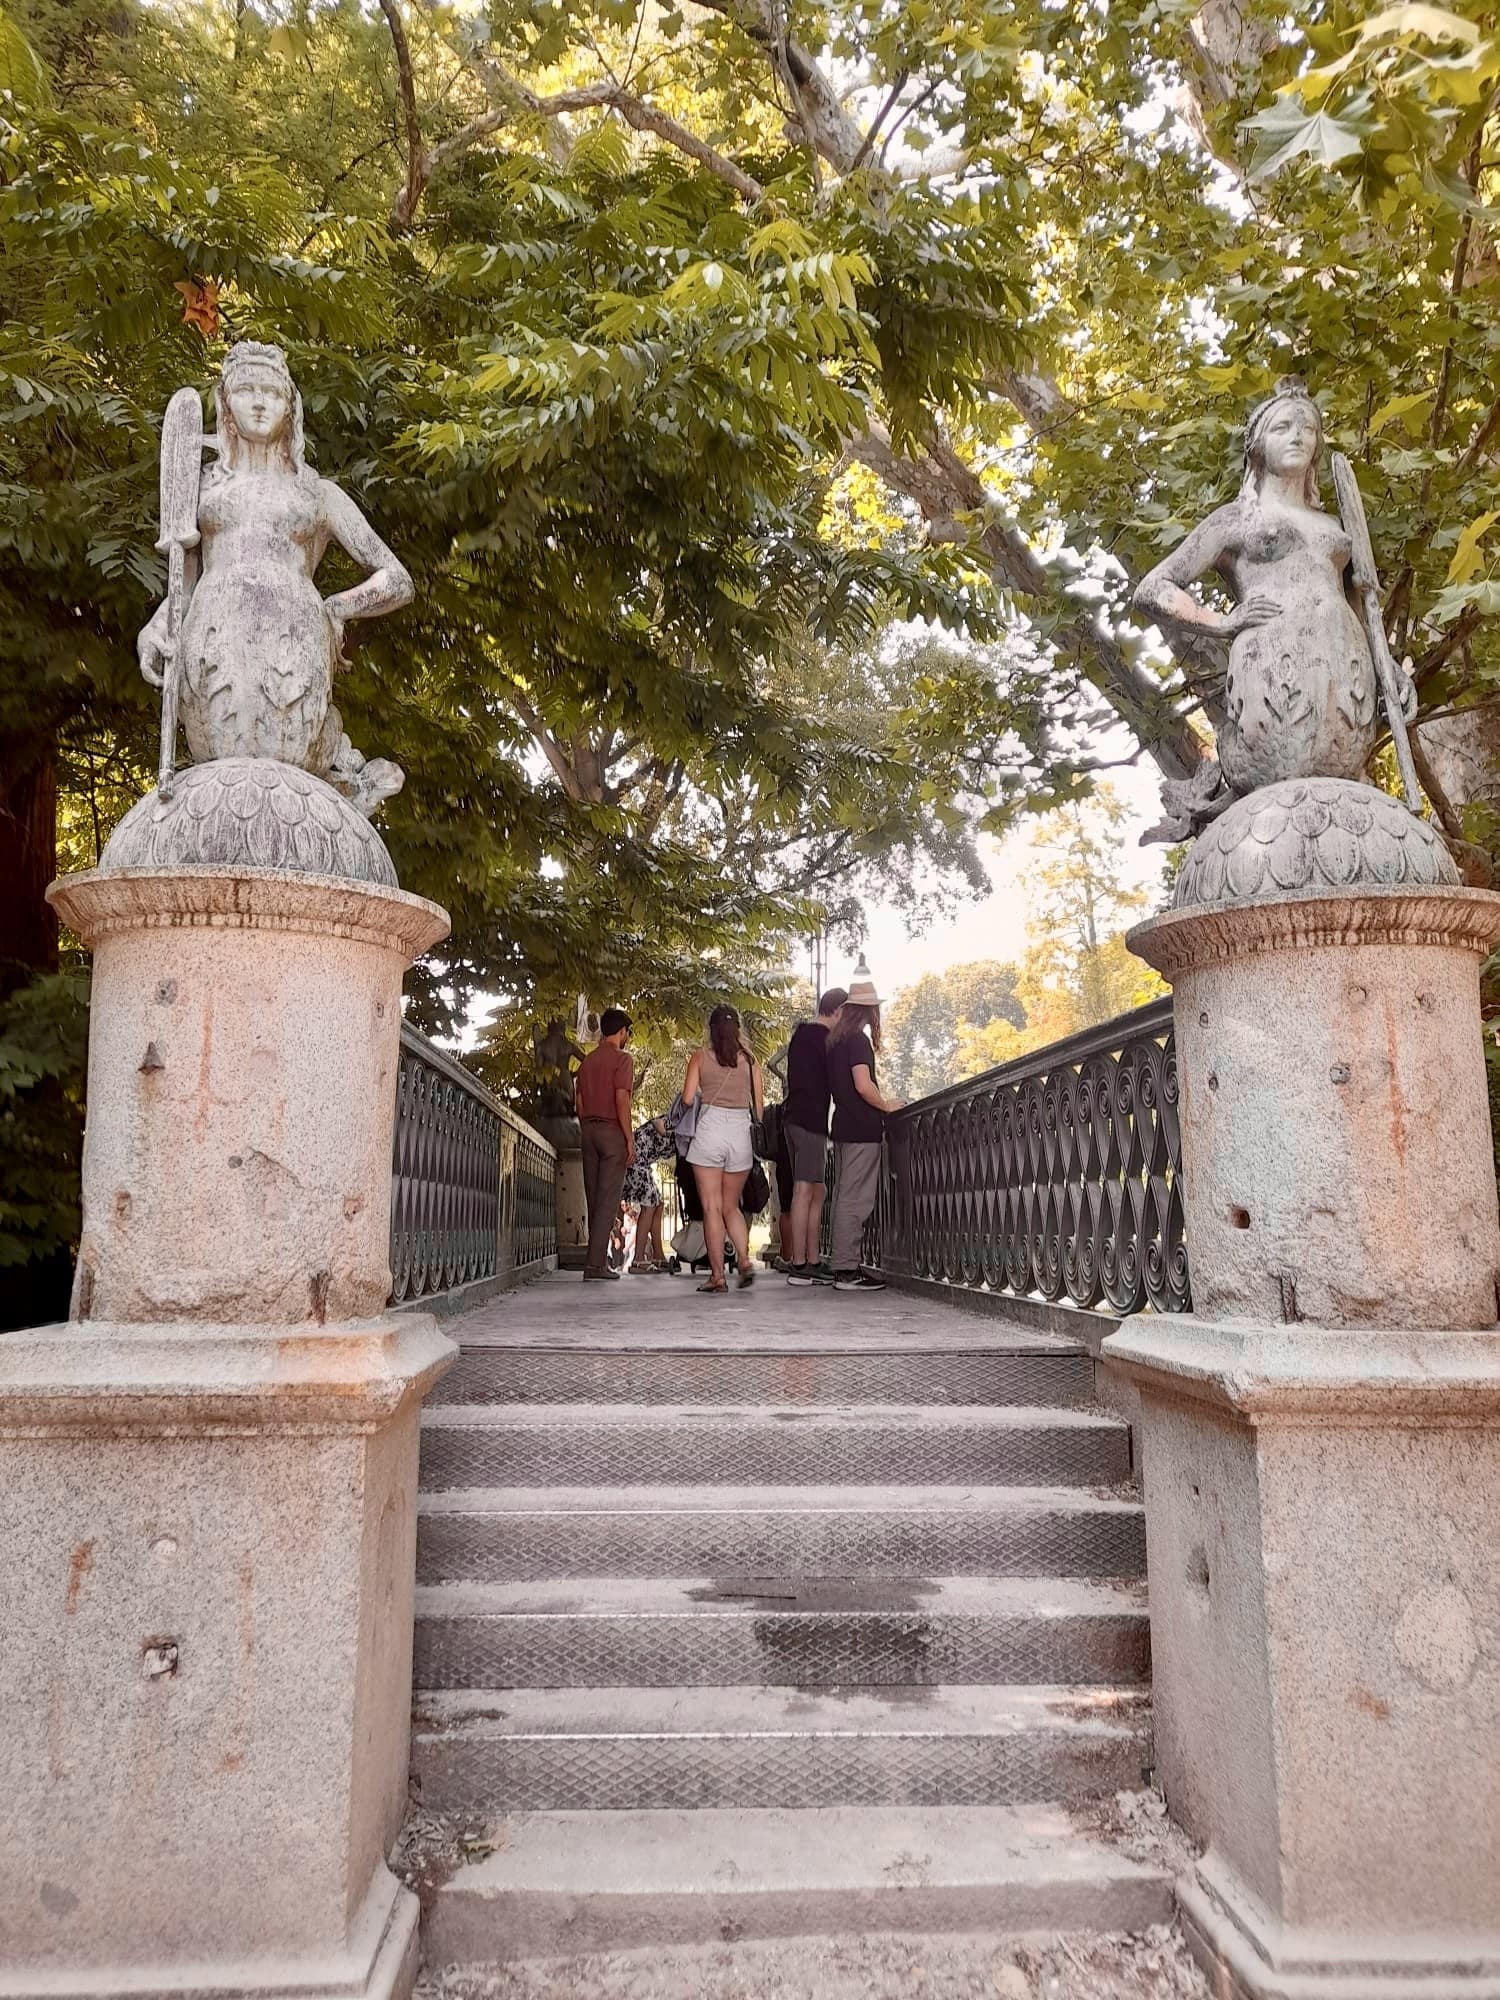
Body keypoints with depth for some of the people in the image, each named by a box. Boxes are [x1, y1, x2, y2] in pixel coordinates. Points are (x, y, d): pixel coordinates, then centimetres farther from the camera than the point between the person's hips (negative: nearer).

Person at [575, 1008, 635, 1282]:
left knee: (594, 1199, 10)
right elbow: (621, 1100, -15)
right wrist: (630, 1140, -14)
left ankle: (598, 1258, 12)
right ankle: (596, 1262, -9)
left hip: (588, 1129, 7)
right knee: (608, 1200, -6)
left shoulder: (587, 1061, 15)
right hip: (612, 1131, -7)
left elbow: (579, 1103, 15)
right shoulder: (621, 1059, -7)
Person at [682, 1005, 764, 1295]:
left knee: (712, 1207, 2)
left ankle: (717, 1276, 1)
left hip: (709, 1132, -3)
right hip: (741, 1133, 3)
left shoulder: (700, 1057, 1)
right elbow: (759, 1106, 6)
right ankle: (744, 1260, -2)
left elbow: (687, 1098, -4)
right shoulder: (749, 1060, 7)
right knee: (731, 1207, 17)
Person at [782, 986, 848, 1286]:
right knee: (805, 1190, -10)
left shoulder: (801, 1033, 20)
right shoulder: (822, 1037, -10)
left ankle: (811, 1261, 13)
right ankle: (799, 1265, -11)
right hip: (810, 1119, -10)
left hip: (795, 1116, 10)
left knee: (816, 1191, 12)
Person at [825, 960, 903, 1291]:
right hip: (862, 1128, -9)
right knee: (855, 1199, -8)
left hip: (843, 1125, 9)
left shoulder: (836, 1039, 14)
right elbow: (864, 1086, -21)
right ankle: (847, 1270, -8)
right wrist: (887, 1106, -5)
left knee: (844, 1196, 12)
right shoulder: (858, 1039, -12)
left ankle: (840, 1265, 15)